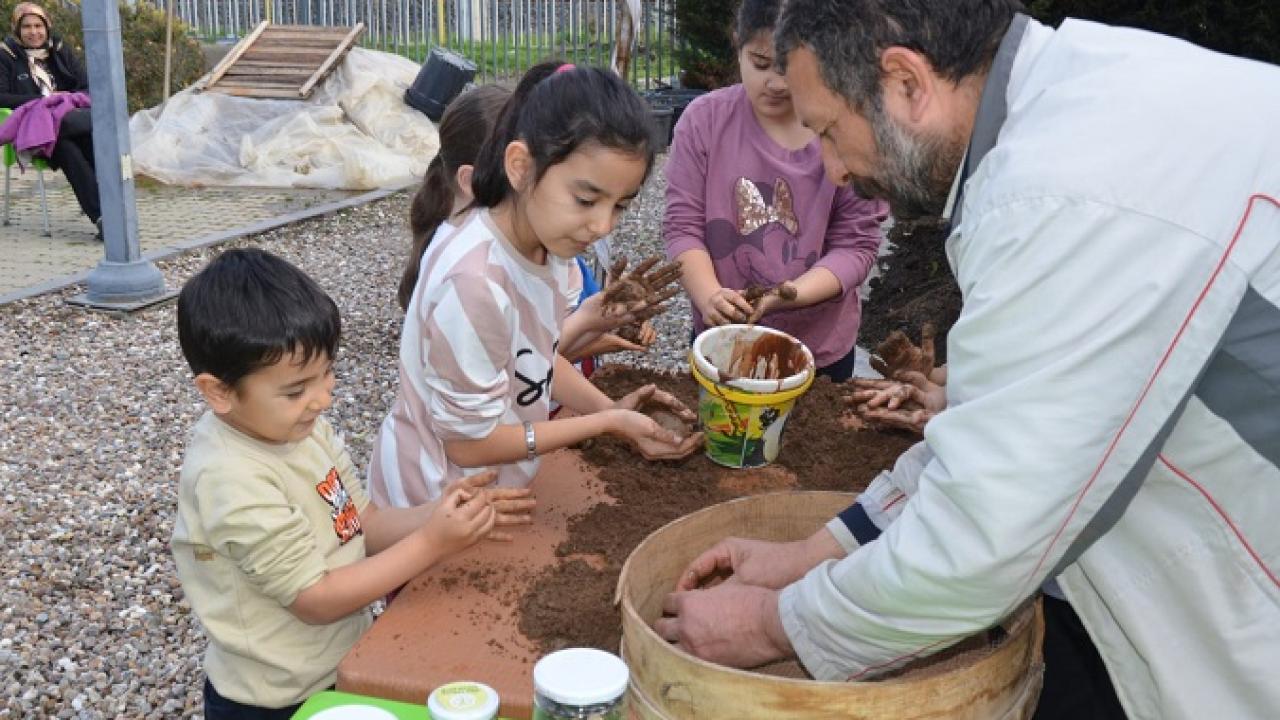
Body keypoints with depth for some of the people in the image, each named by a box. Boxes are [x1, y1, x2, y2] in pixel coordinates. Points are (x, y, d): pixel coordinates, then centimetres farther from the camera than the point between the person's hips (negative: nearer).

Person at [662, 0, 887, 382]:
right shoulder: (703, 119, -9)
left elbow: (856, 244, -12)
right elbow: (682, 226, -9)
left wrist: (790, 294, -28)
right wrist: (709, 296, -27)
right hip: (719, 340, 1)